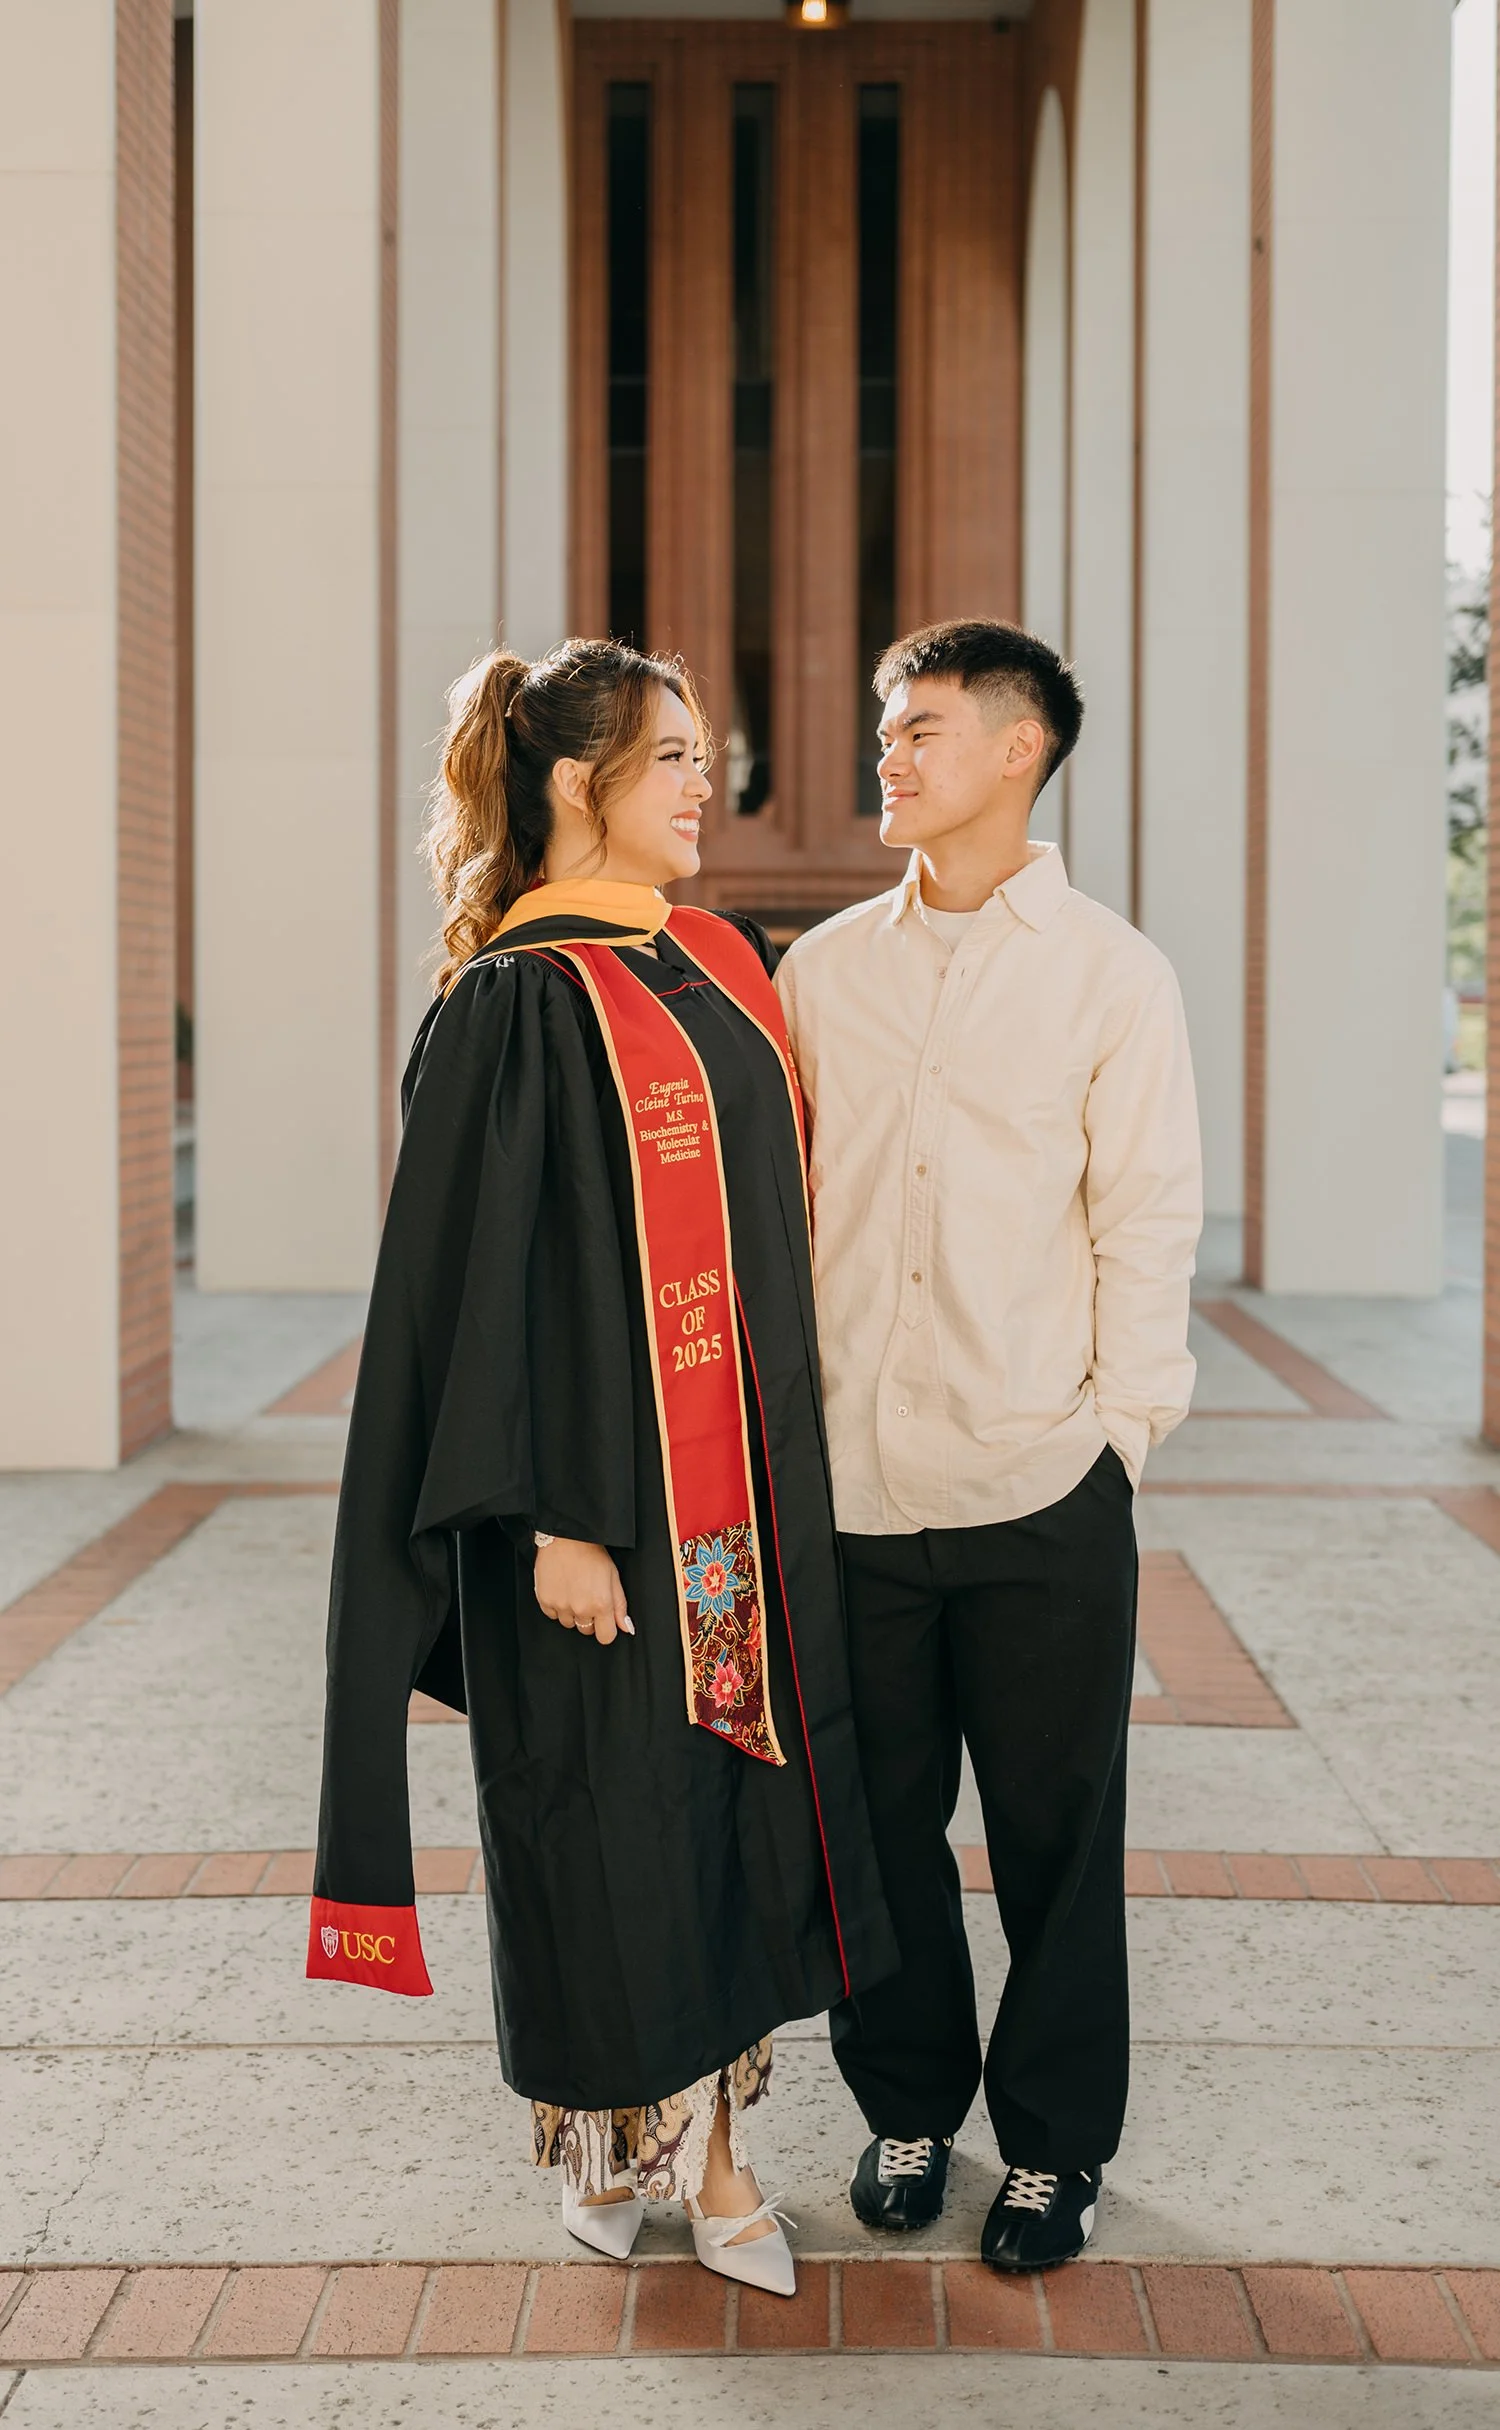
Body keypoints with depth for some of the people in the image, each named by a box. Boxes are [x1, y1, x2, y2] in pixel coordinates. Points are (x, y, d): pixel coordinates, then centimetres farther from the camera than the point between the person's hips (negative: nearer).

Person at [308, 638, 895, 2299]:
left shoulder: (722, 966, 10)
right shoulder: (516, 1003, -13)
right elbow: (478, 1274, -15)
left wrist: (790, 1470, 14)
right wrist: (548, 1520, -19)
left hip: (744, 1486, 7)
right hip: (603, 1489, -7)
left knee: (734, 1802, 10)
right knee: (608, 1814, 5)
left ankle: (709, 2142, 22)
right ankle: (606, 2144, 24)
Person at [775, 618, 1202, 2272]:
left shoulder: (1110, 973, 1)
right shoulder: (823, 971, 9)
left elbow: (1147, 1216, 0)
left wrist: (1119, 1424, -6)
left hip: (1041, 1487, -2)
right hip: (852, 1482, 3)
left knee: (1056, 1830, 7)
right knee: (882, 1817, 11)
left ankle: (1055, 2144, 24)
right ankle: (906, 2108, 30)